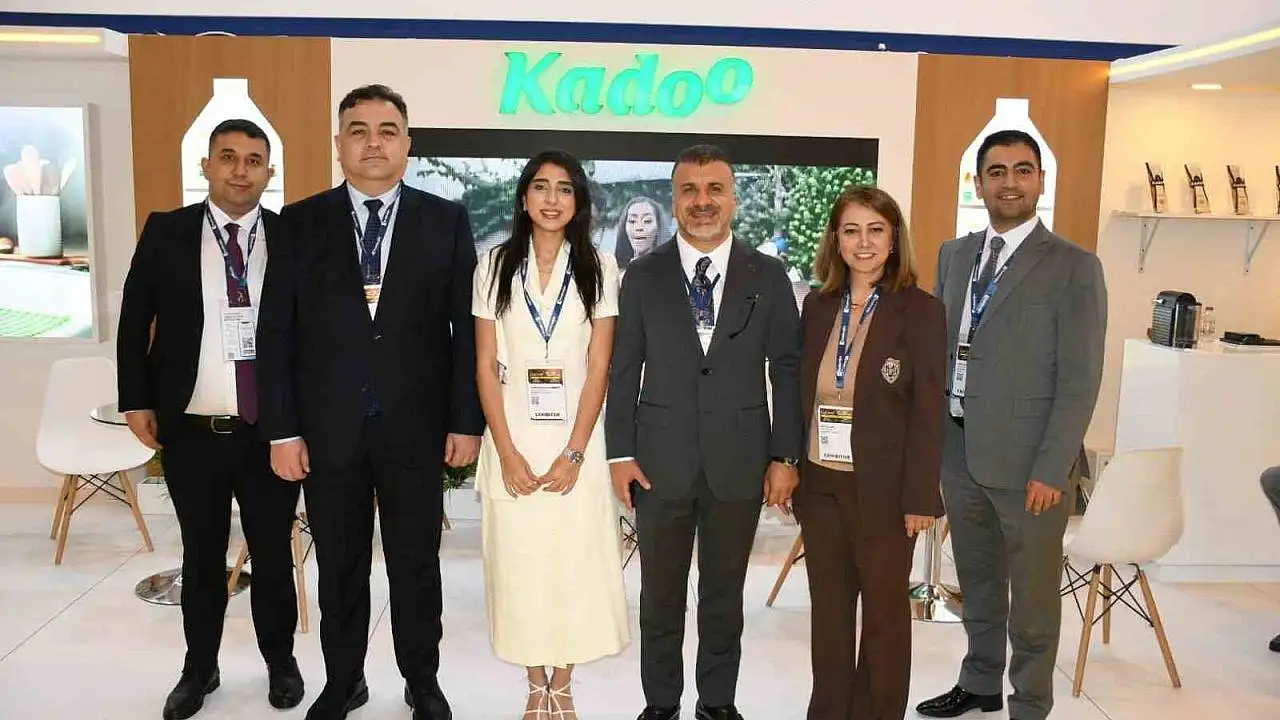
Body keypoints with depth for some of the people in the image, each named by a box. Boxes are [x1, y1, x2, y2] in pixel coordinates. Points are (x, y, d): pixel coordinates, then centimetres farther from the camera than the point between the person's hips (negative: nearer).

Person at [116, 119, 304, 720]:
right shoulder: (165, 232, 1)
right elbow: (134, 321, 6)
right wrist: (137, 401, 2)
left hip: (271, 434, -1)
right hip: (191, 434, 1)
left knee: (274, 556, 12)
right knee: (201, 558, 16)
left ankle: (280, 663, 31)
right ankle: (199, 669, 33)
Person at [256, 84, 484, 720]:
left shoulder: (446, 221, 1)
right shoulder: (301, 222, 3)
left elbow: (467, 327, 0)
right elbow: (276, 331, 1)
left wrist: (467, 419, -4)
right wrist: (282, 429, -4)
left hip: (416, 427, -1)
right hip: (329, 427, 1)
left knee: (416, 564, 12)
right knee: (339, 566, 14)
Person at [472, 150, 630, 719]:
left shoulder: (598, 267, 1)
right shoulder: (496, 265, 3)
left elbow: (598, 368, -3)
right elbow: (485, 366, 0)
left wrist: (573, 454, -11)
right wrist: (508, 453, -9)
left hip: (575, 438, -1)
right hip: (512, 439, 1)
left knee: (575, 560, 4)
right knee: (518, 560, 7)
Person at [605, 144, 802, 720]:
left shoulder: (767, 277, 1)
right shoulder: (643, 276, 2)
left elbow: (788, 371, 2)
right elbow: (623, 371, 2)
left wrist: (785, 456, -2)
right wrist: (620, 454, -3)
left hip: (739, 462, 0)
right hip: (661, 461, 0)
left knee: (725, 595, 14)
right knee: (659, 596, 12)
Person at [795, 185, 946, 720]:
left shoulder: (921, 311, -7)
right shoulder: (818, 306, 6)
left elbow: (929, 412, -9)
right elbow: (803, 396, 8)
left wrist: (920, 497, -12)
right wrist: (792, 473, 6)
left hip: (883, 489, -4)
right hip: (820, 484, 4)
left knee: (884, 611, 12)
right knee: (828, 608, 15)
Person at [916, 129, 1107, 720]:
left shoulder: (1074, 267, -7)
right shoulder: (953, 255, 9)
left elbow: (1080, 380, -10)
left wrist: (1051, 470, -14)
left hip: (1025, 460, -5)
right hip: (958, 451, 5)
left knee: (1032, 596, 9)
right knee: (976, 583, 19)